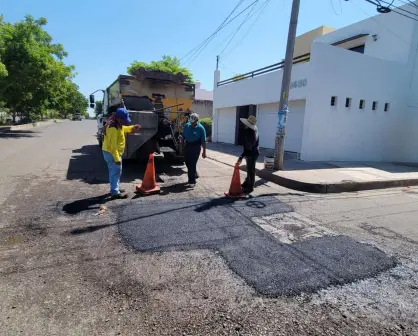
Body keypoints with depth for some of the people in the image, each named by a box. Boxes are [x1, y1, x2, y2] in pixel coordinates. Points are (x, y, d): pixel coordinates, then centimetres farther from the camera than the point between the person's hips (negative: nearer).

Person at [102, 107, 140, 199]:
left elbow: (123, 129, 27)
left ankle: (114, 189, 32)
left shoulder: (117, 124, 5)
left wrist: (133, 128, 9)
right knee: (116, 172, -3)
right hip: (112, 153, -10)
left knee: (113, 171, 19)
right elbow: (113, 145, -29)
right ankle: (115, 192, 3)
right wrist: (117, 158, -28)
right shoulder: (113, 128, -26)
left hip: (110, 152, 10)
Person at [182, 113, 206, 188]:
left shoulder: (200, 128, -12)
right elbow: (183, 136, 11)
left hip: (196, 147, -5)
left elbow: (203, 141, -12)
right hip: (187, 145, 5)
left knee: (192, 164, -5)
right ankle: (191, 178, 36)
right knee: (187, 162, 13)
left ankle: (192, 181, 6)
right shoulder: (187, 125, 1)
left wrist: (204, 152, -14)